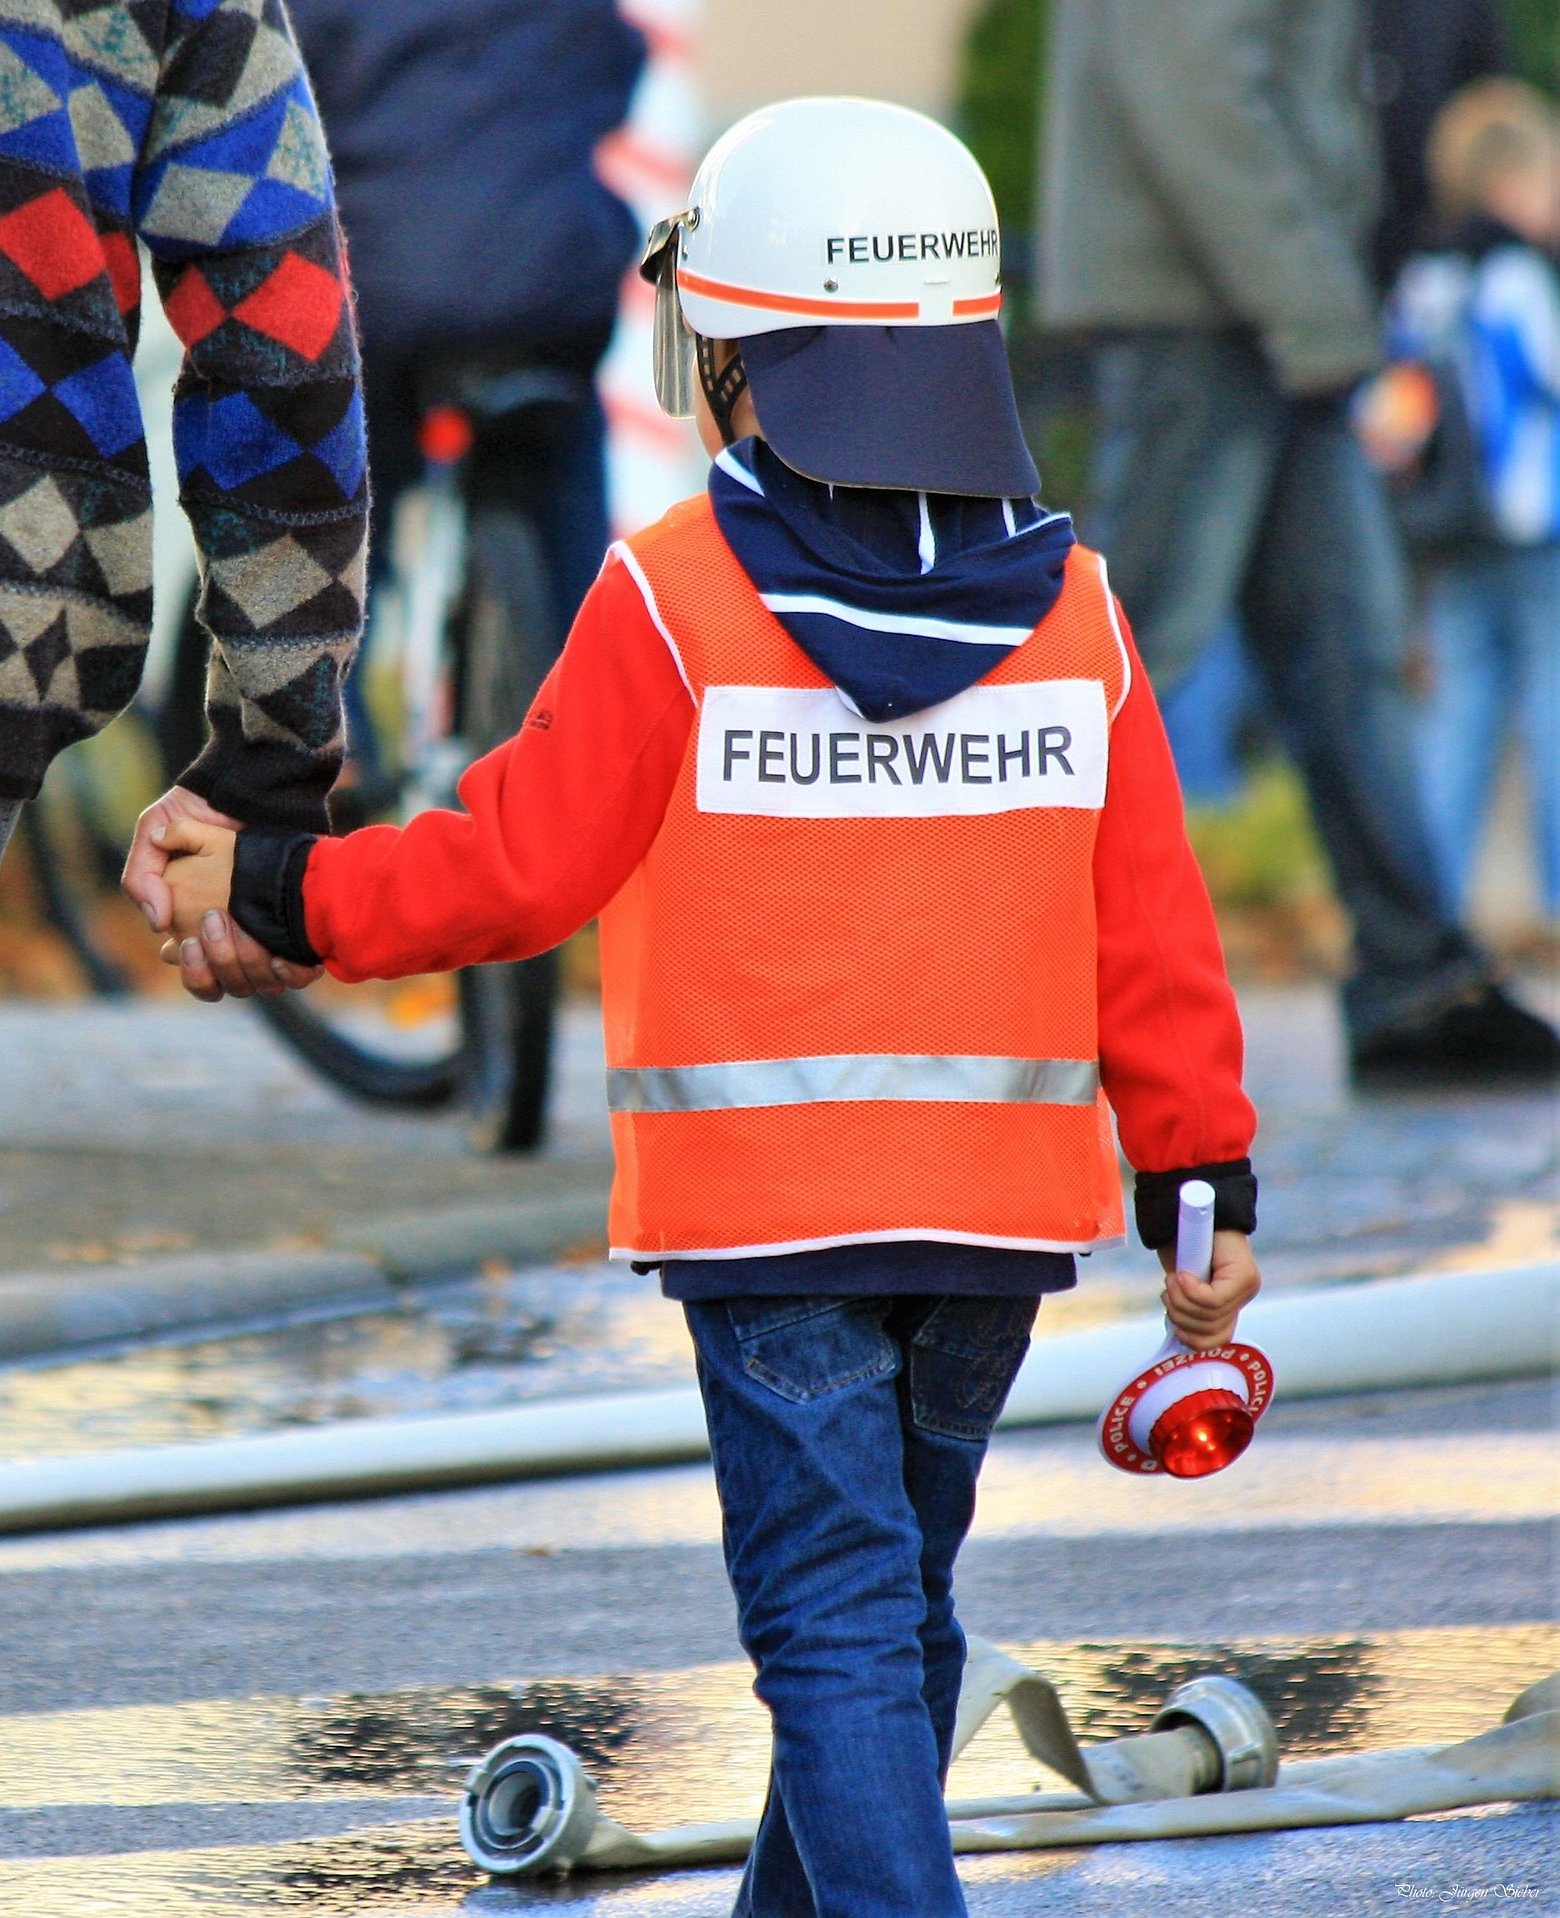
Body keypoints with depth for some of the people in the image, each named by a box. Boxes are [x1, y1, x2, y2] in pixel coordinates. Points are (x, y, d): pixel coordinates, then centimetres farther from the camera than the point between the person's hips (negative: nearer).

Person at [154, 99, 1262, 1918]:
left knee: (836, 1620, -4)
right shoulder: (1068, 606, 1)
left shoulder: (677, 602, -11)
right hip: (1003, 1203, 4)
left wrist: (275, 892, 4)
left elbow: (521, 866, -8)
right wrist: (1203, 1182, 10)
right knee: (898, 1594, 19)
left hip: (764, 1204, -4)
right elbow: (1150, 929, 3)